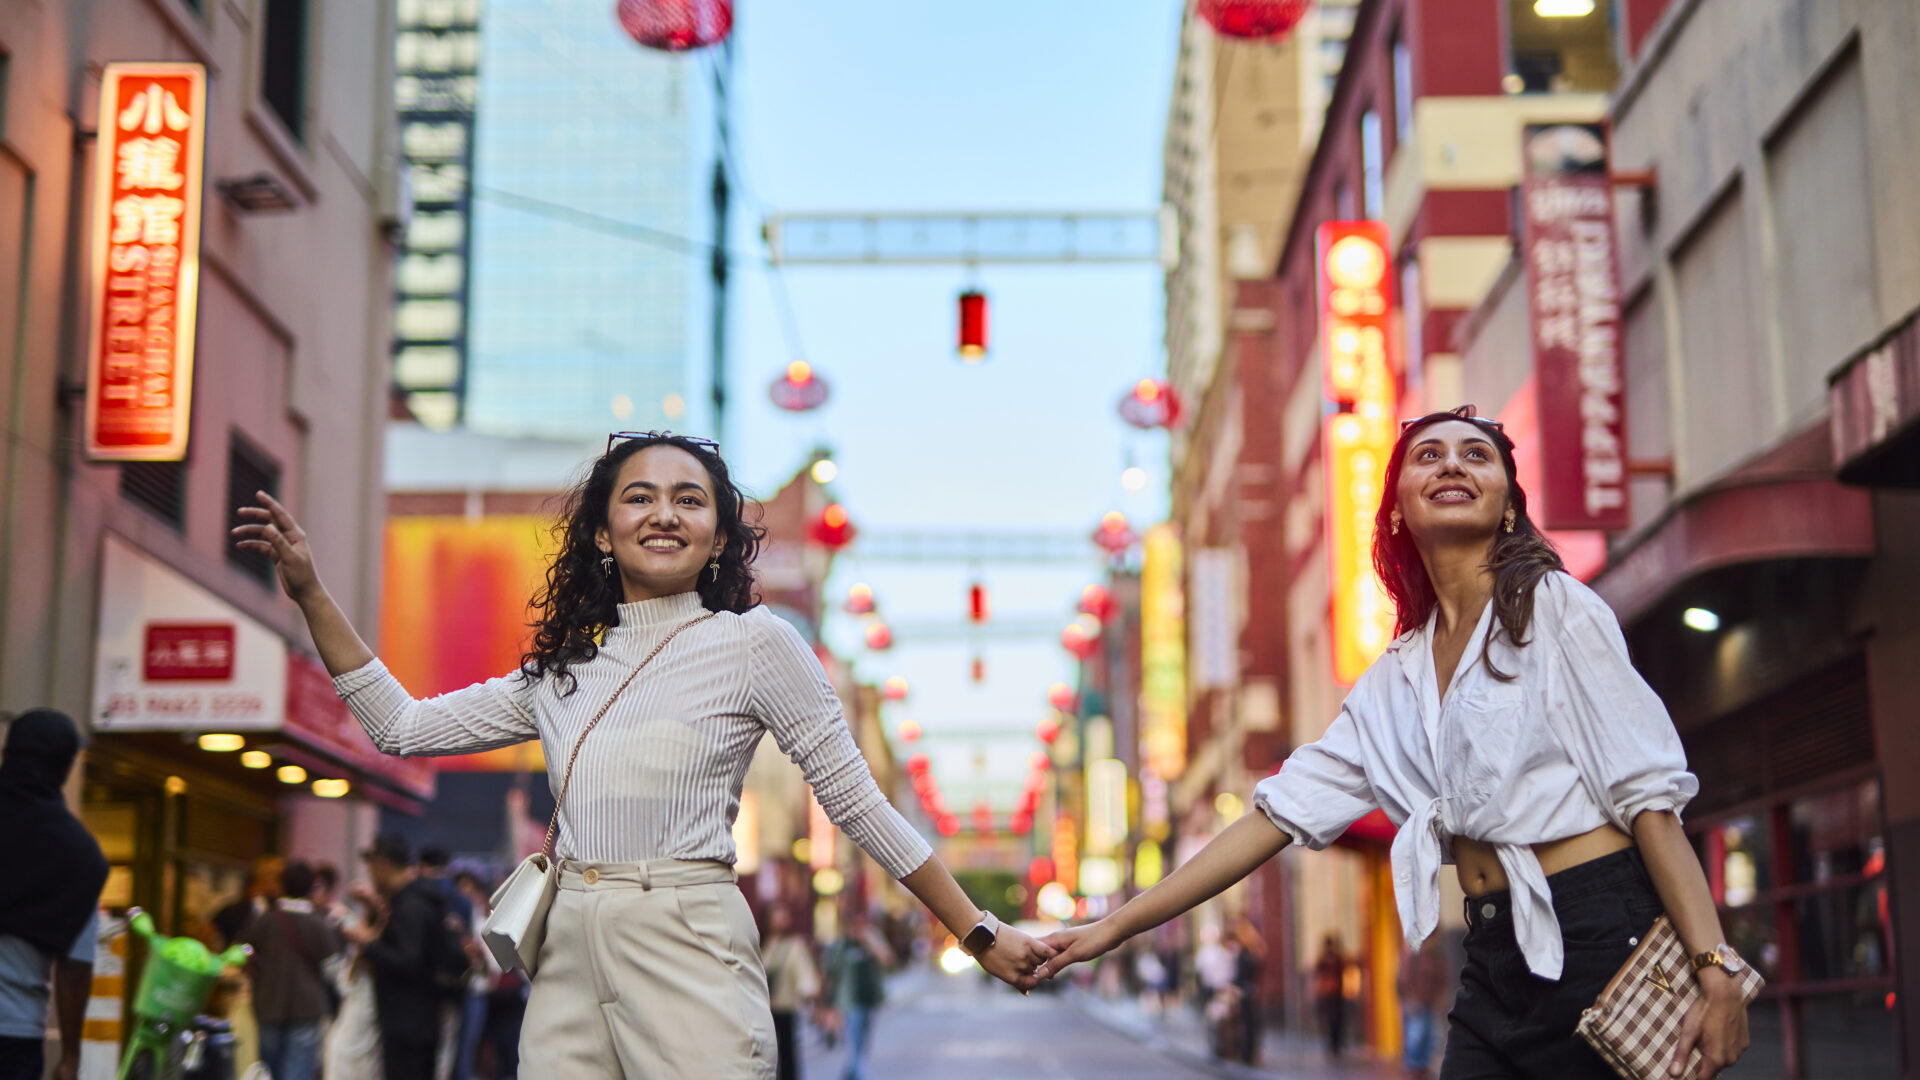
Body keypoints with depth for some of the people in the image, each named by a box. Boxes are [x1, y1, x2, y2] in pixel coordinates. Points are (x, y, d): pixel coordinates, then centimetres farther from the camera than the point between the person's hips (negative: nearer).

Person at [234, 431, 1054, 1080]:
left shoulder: (754, 643, 2)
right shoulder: (563, 670, 16)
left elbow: (856, 802, 3)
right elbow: (403, 728, 19)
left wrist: (980, 934, 1)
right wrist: (311, 595, 16)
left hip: (686, 949, -5)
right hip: (567, 955, 5)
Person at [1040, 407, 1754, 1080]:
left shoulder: (1553, 607, -2)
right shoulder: (1394, 680, 15)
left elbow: (1648, 791, -8)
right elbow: (1284, 810, 13)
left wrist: (1714, 969, -18)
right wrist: (1113, 928, 10)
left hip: (1602, 939, -5)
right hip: (1495, 968, 5)